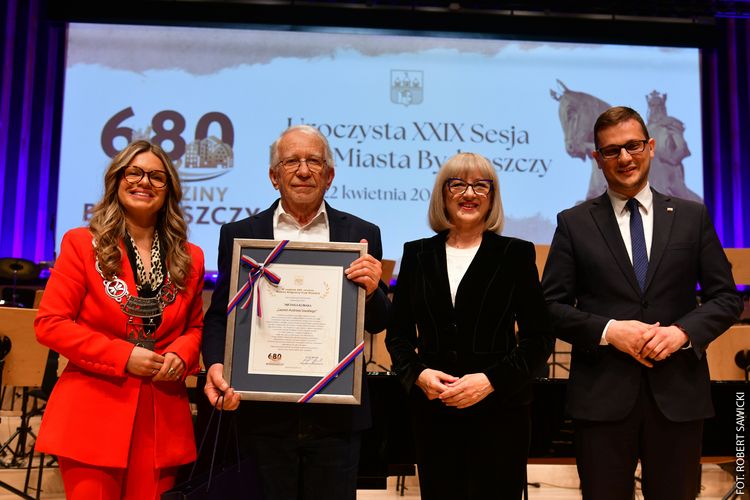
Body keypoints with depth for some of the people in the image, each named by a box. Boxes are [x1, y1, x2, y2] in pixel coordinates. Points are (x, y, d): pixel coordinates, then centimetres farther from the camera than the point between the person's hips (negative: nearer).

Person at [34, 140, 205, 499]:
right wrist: (123, 356, -14)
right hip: (93, 415, -3)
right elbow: (50, 323, -5)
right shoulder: (82, 244, -1)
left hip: (162, 418, 3)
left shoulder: (189, 257, 9)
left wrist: (181, 355, -6)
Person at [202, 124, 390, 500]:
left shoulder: (362, 235, 3)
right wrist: (216, 364, -14)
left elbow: (378, 324, 7)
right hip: (263, 416, 0)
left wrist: (371, 292, -15)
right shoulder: (239, 235, 3)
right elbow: (219, 315, 5)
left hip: (337, 415, 0)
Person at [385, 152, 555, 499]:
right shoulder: (418, 254, 8)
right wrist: (417, 374, -8)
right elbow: (398, 333, 10)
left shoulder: (516, 254, 2)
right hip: (432, 409, 2)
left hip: (499, 409, -2)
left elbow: (539, 337, -1)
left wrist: (492, 380, -13)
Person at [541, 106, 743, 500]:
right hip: (601, 395, -1)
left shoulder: (692, 216, 7)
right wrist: (607, 330, -15)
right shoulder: (574, 223, 2)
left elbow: (726, 296, 7)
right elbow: (551, 305, 0)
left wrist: (683, 330, -11)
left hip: (678, 394, 2)